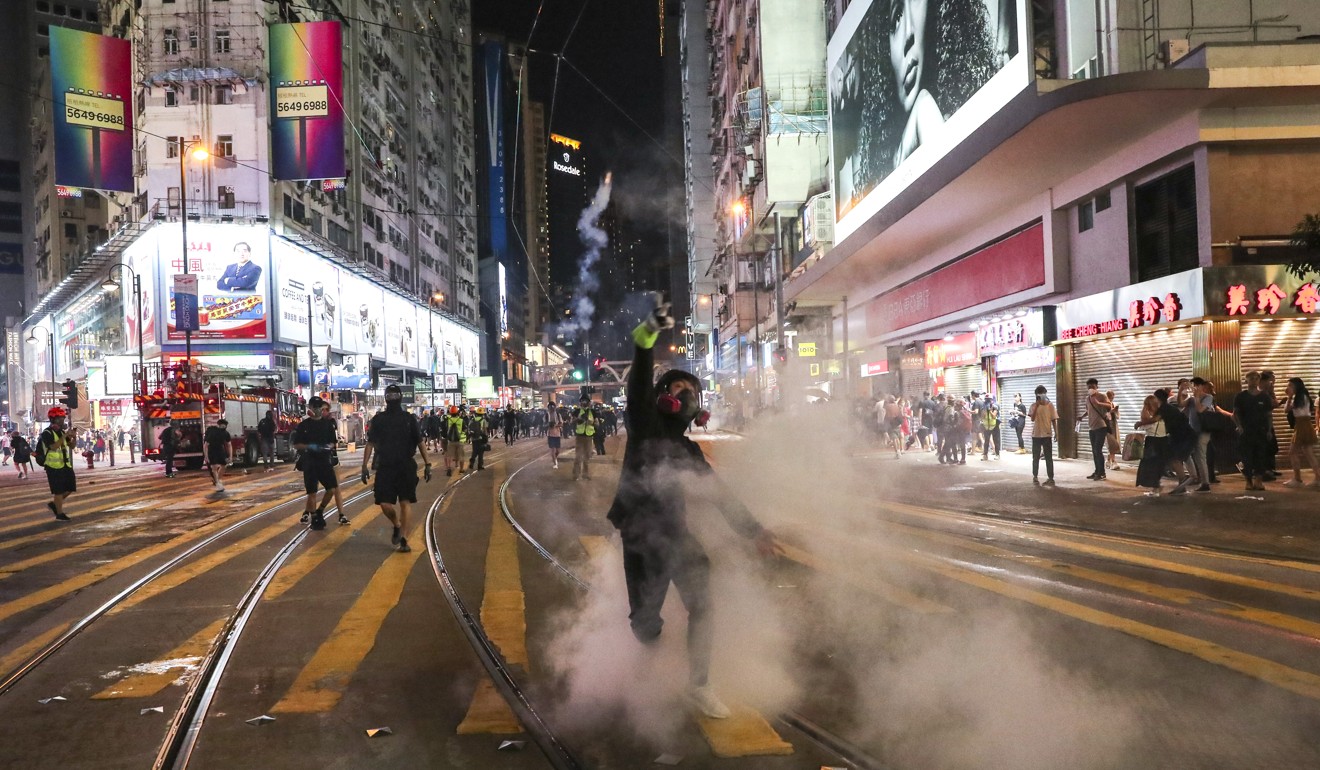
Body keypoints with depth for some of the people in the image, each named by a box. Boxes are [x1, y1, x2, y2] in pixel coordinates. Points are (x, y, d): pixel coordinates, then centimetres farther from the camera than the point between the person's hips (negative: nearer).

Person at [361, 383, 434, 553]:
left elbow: (420, 442, 4)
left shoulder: (409, 419, 4)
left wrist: (427, 464, -3)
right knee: (385, 504, -6)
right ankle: (397, 526, 24)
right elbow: (370, 443, 4)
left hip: (406, 467, 0)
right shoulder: (378, 419, 4)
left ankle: (403, 539, 4)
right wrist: (365, 466, -3)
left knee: (404, 503, -2)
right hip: (385, 467, 1)